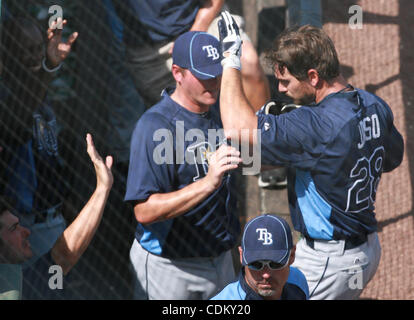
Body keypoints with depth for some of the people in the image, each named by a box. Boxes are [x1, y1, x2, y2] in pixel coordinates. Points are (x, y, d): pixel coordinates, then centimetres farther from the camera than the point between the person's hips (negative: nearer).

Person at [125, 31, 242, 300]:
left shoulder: (220, 112, 4)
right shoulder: (155, 126, -20)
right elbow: (144, 211, -27)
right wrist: (207, 184, -36)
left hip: (221, 260, 7)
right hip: (169, 266, -7)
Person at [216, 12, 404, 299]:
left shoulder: (317, 125, -29)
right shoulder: (375, 106, 0)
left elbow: (238, 127, -34)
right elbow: (392, 160, 19)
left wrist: (231, 58, -22)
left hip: (329, 262, -9)